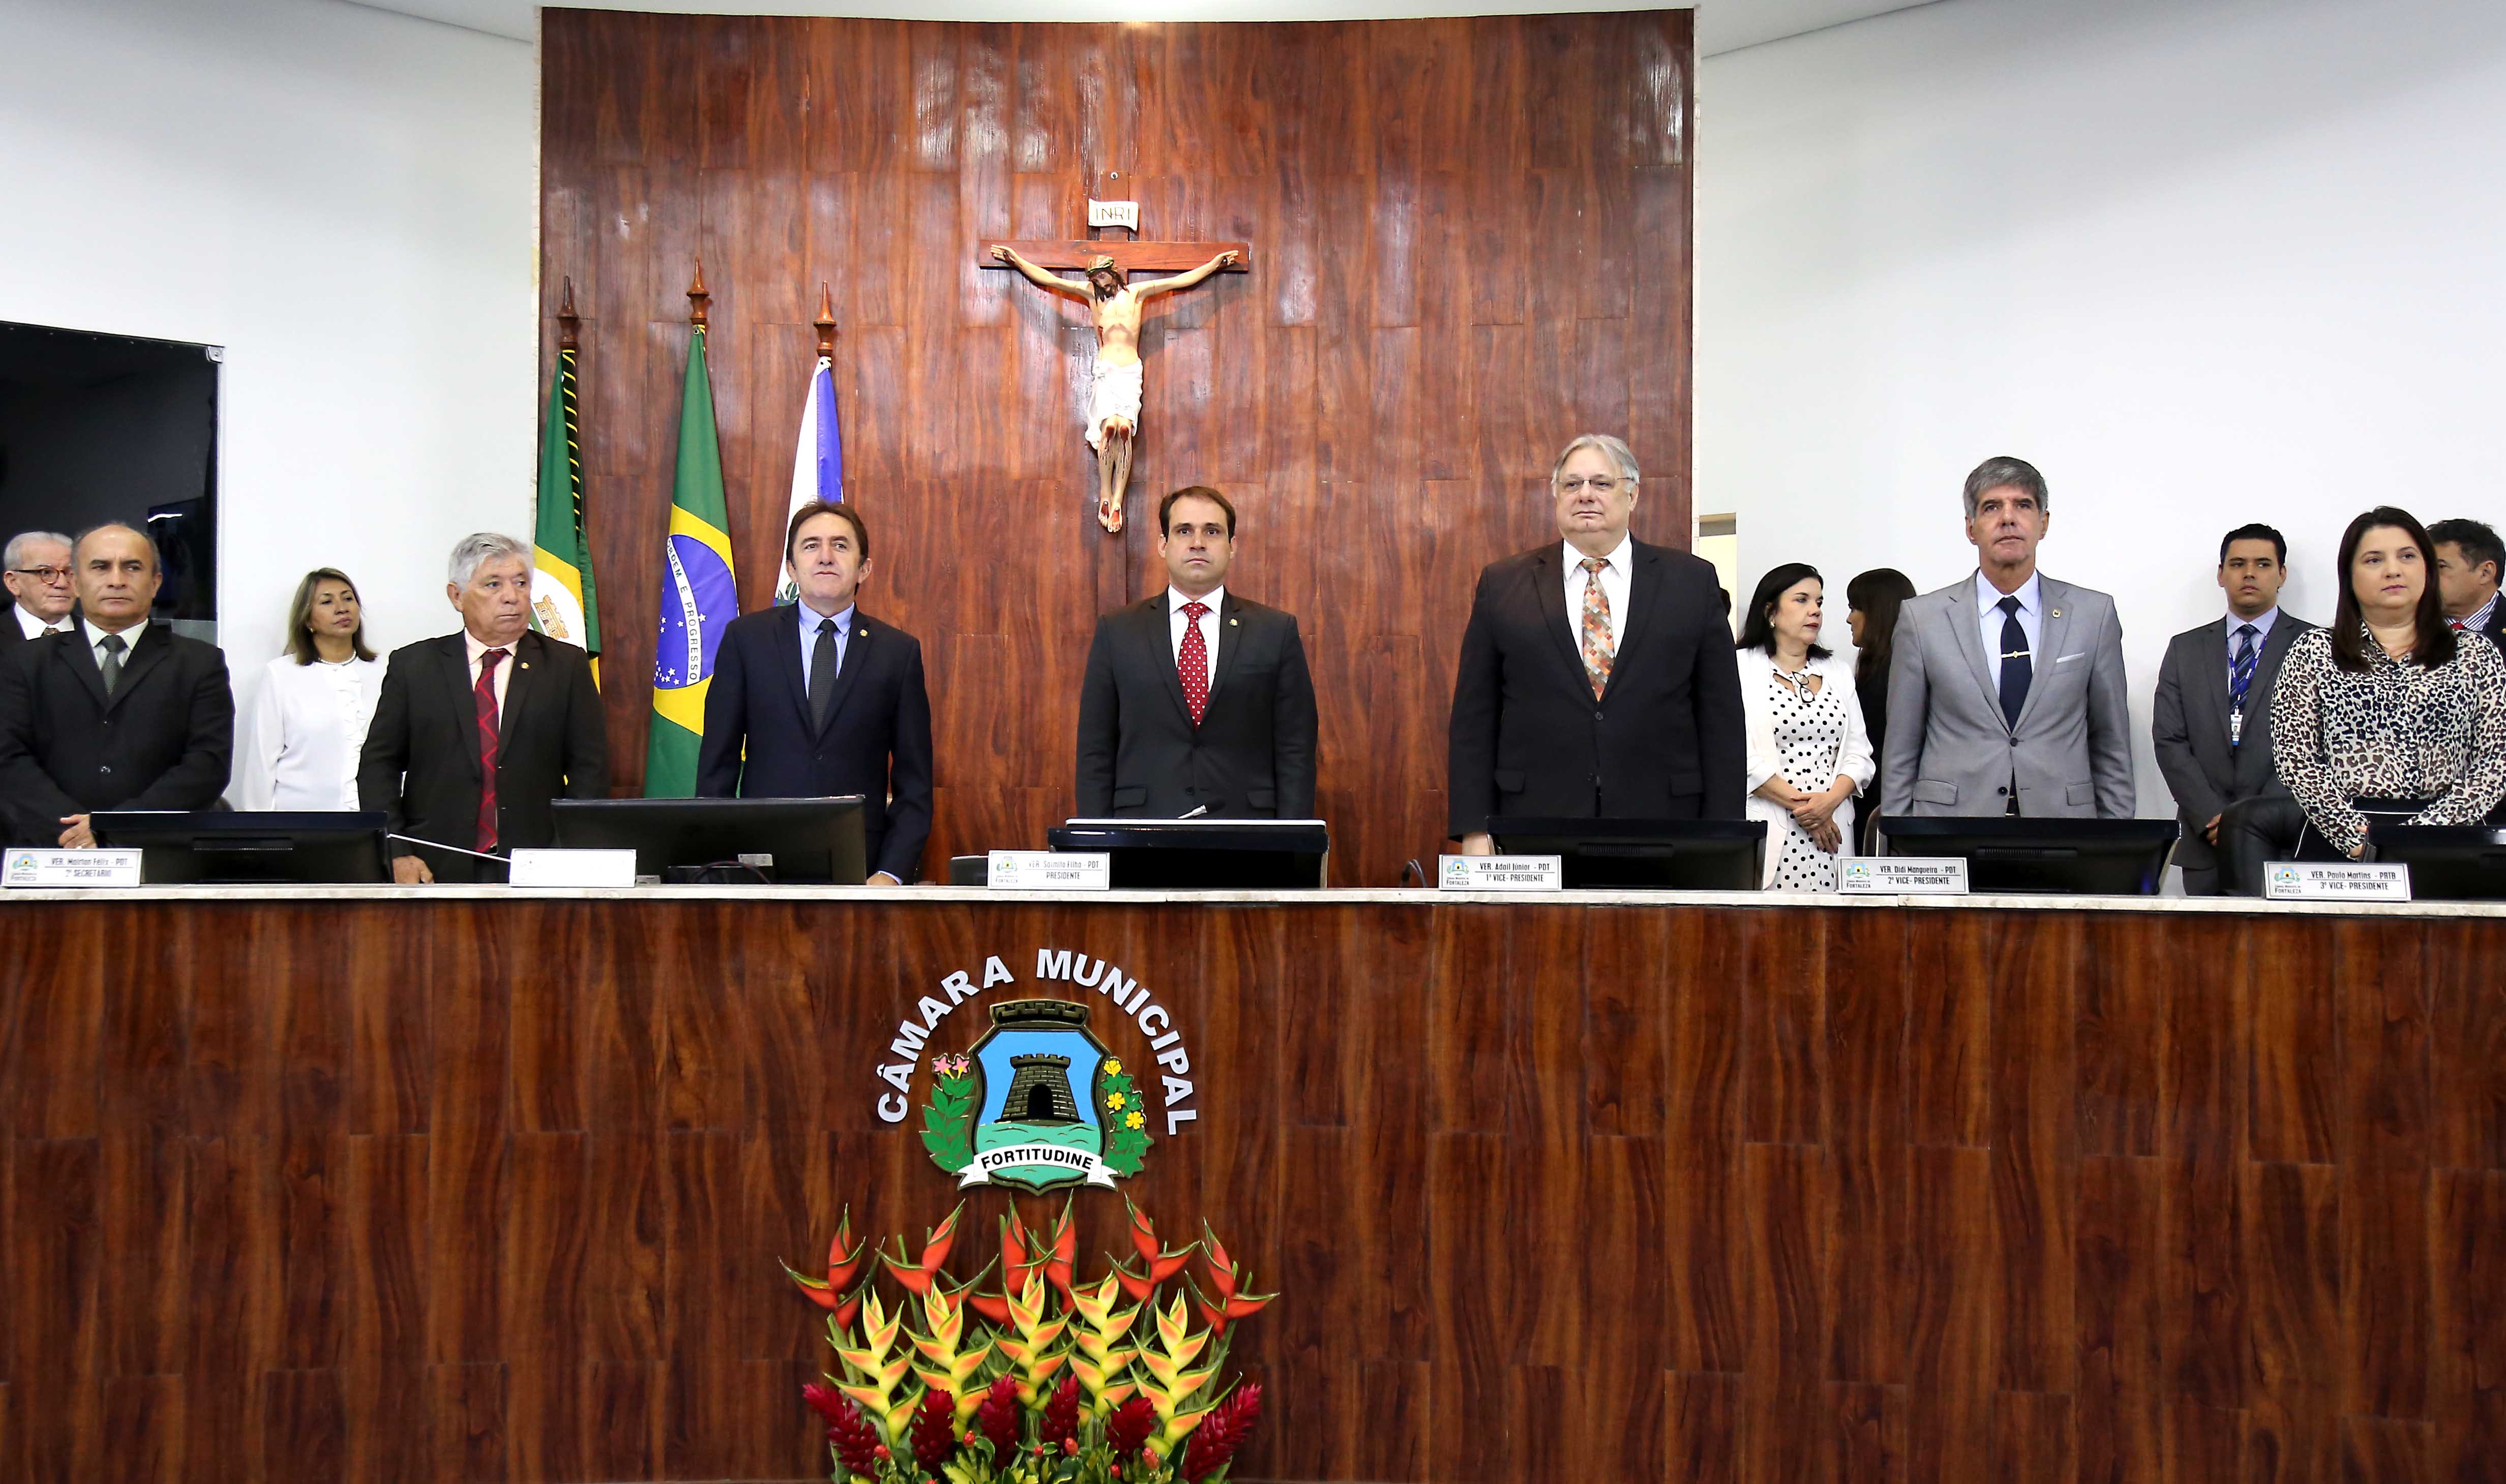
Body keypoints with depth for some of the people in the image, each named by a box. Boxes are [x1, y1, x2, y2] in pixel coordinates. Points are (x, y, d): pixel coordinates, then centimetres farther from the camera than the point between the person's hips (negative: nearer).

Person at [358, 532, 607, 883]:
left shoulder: (567, 665, 7)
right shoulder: (412, 665, 9)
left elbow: (590, 770, 4)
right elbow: (377, 766, 8)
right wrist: (397, 855, -3)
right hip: (435, 871, 0)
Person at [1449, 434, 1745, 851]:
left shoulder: (1692, 582, 7)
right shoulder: (1502, 585, 7)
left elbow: (1722, 719, 6)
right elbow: (1473, 719, 6)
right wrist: (1474, 830, -2)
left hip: (1661, 825, 0)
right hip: (1535, 826, 0)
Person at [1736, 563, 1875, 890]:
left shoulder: (1838, 672, 19)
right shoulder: (1741, 667, 2)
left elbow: (1859, 752, 12)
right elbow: (1739, 755, -8)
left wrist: (1830, 801, -6)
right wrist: (1798, 803, -11)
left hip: (1832, 827, 4)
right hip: (1768, 831, -4)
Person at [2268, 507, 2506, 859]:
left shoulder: (2476, 657, 11)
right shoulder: (2314, 652, 8)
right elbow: (2294, 758, 0)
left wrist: (2420, 836, -10)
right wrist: (2360, 837, -11)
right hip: (2339, 845, 0)